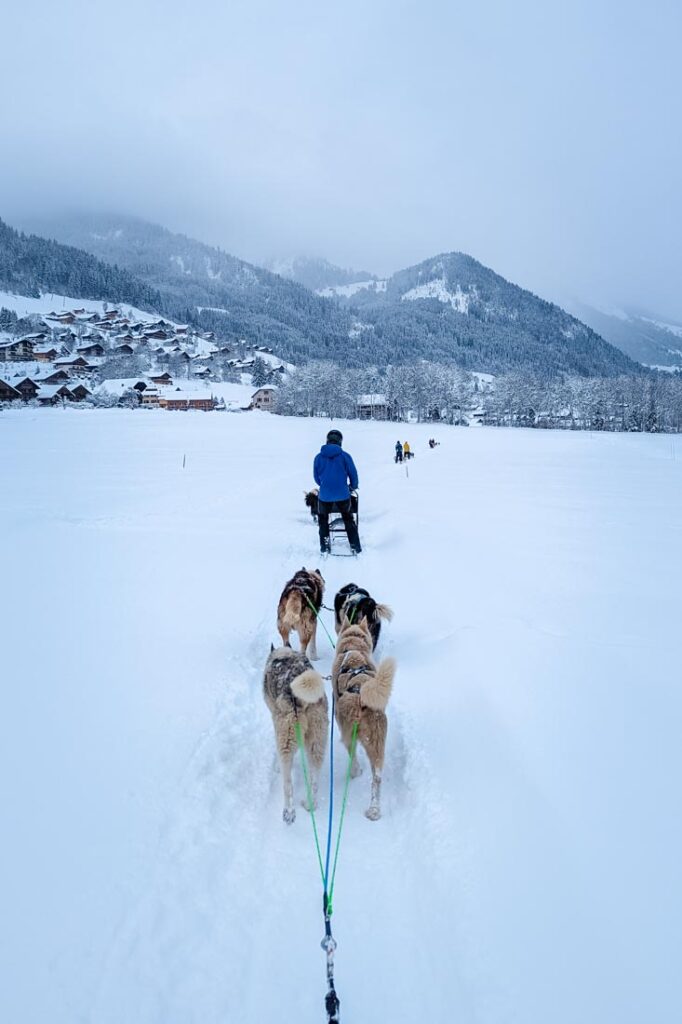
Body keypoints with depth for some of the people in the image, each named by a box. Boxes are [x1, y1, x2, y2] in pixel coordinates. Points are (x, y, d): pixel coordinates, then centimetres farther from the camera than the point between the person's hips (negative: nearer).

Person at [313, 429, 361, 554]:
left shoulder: (318, 457, -4)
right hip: (343, 495, 0)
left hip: (324, 496, 0)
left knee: (323, 520, 22)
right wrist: (353, 486, 18)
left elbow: (316, 478, 6)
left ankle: (325, 547, 21)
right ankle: (355, 546, 18)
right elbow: (353, 473, -3)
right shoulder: (344, 456, -9)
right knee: (348, 519, 20)